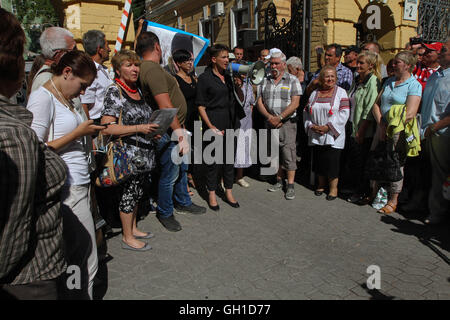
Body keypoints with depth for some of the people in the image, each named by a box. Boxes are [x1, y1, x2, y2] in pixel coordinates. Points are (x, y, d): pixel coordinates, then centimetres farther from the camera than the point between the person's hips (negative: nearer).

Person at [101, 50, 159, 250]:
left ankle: (133, 228, 34)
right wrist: (139, 129, -25)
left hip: (144, 154, 8)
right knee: (128, 193, 2)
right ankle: (127, 238, 18)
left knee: (137, 192, 17)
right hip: (128, 156, -8)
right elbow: (107, 128, -20)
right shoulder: (114, 92, -12)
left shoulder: (138, 90, 12)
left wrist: (153, 130, 7)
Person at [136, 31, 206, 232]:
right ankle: (164, 213, 21)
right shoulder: (152, 69, -21)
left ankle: (183, 203, 40)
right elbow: (165, 106, -27)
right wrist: (179, 133, -25)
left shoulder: (146, 68, 12)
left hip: (175, 129, 11)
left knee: (181, 168, 22)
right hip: (169, 132, -11)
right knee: (170, 174, 3)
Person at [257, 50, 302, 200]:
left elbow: (295, 103, -8)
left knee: (288, 153, -8)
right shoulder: (264, 81, 11)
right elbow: (259, 102, 6)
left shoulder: (292, 80, 0)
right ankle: (279, 181, 23)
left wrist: (280, 118, -15)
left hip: (287, 122, -4)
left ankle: (290, 186, -1)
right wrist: (269, 117, -9)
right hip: (270, 123, 4)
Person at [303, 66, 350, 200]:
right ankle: (321, 184, 27)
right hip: (316, 135, 4)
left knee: (332, 160, -5)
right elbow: (307, 111, 11)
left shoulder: (340, 92, -1)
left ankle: (333, 187, 9)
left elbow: (344, 113, -10)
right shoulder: (315, 93, 12)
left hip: (333, 135, -4)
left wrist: (328, 126, -16)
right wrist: (311, 125, -6)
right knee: (318, 160, 9)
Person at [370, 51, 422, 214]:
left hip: (399, 132, -6)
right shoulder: (389, 82, 14)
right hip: (382, 129, 6)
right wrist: (381, 125, -4)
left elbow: (410, 114, -16)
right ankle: (374, 194, 24)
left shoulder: (414, 85, -7)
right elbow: (376, 104, 10)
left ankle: (393, 201, 12)